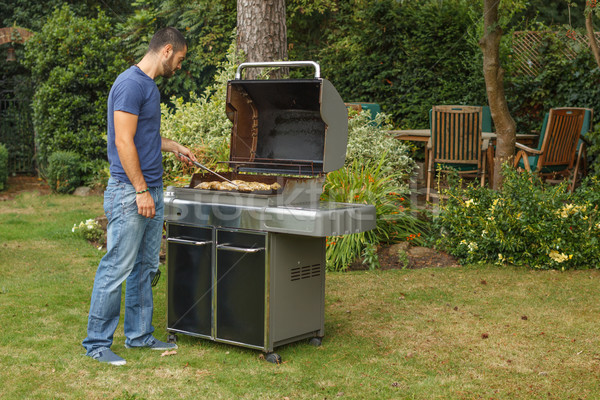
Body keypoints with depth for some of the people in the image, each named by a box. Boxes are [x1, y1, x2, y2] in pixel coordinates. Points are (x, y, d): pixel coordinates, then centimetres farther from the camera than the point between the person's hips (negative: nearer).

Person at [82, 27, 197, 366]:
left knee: (145, 269, 14)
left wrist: (174, 146, 28)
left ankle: (139, 335, 23)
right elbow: (124, 141, -19)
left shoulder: (150, 85, 17)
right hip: (130, 193, -10)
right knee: (116, 268, -5)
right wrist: (141, 191, -19)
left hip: (151, 191, 10)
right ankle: (97, 342, 4)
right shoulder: (131, 84, -14)